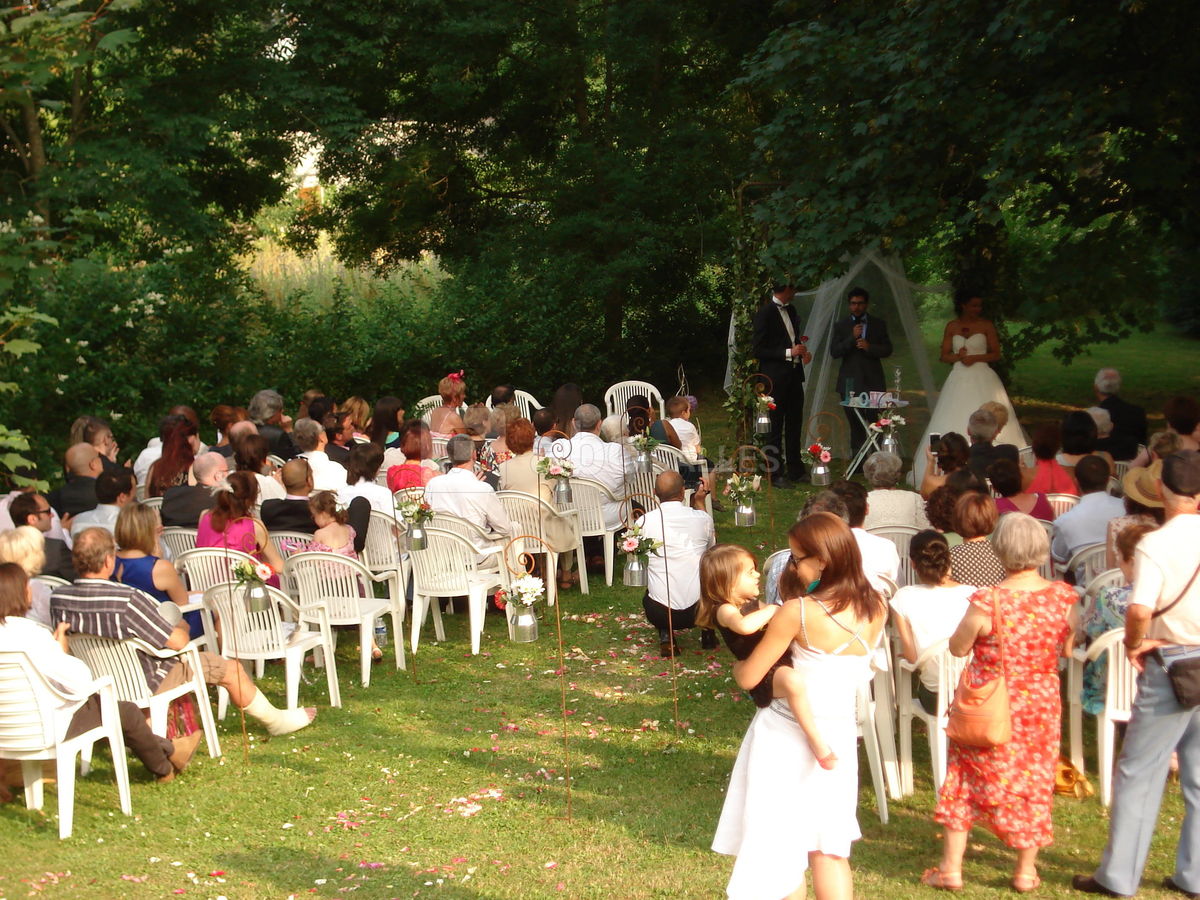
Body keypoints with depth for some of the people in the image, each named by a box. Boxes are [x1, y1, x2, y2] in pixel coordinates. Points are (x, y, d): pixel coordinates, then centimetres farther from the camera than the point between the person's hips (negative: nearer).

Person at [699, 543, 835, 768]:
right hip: (763, 675, -11)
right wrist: (772, 610, -25)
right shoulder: (725, 610, -15)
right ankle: (816, 740, -29)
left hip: (780, 663, 11)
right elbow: (744, 625, -39)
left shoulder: (752, 603, 15)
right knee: (793, 681, -40)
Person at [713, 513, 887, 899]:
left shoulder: (797, 612, -19)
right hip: (838, 736, 5)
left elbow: (747, 678, -12)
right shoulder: (876, 609, -3)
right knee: (829, 848, 15)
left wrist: (736, 664, 10)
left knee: (783, 846, 10)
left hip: (786, 737, -5)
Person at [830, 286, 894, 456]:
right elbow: (834, 352, -3)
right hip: (850, 383, 0)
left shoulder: (879, 324, 8)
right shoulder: (841, 325, 7)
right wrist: (852, 338, -15)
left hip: (872, 381, 0)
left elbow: (887, 350, 4)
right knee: (855, 425, 4)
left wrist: (869, 347, -13)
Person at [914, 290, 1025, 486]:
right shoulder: (952, 326, 8)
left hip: (982, 379, -2)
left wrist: (975, 358, -11)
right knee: (954, 424, -2)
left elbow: (996, 354, 3)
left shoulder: (986, 325, 3)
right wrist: (958, 356, -12)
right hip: (959, 380, 2)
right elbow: (944, 356, 8)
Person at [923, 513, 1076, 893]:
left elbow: (958, 647, -9)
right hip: (1040, 705, 3)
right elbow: (1067, 649, 3)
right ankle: (1026, 871, 25)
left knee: (963, 780, 12)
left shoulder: (987, 603, -22)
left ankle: (951, 868, 15)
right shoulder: (1063, 598, -11)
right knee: (1034, 781, 16)